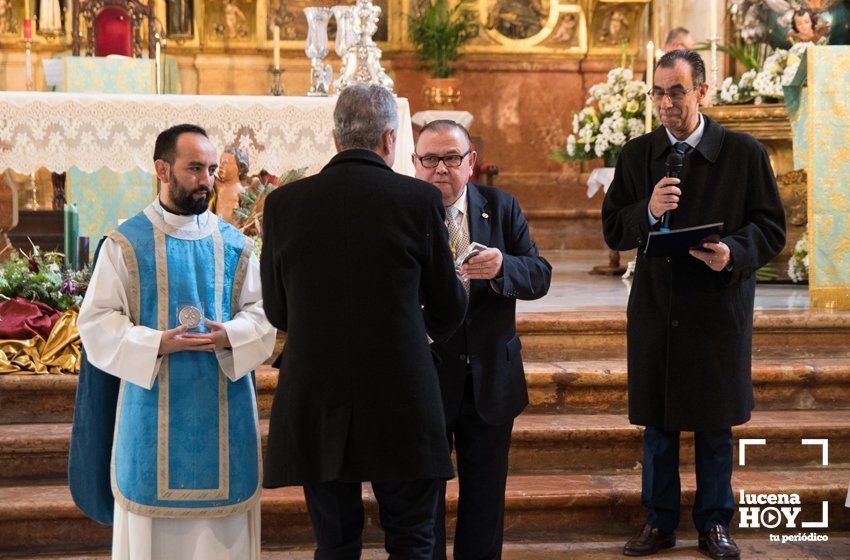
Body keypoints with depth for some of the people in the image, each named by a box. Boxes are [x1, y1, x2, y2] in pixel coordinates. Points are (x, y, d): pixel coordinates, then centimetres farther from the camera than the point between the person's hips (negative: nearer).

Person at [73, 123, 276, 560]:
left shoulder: (234, 245, 7)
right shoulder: (125, 245, -1)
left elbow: (261, 311, 7)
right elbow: (97, 322, -4)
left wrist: (230, 336, -15)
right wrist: (157, 344, -19)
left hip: (222, 408, 2)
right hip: (153, 407, -2)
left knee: (222, 524, 4)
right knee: (152, 517, 3)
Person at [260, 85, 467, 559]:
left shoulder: (284, 203, 0)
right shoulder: (420, 200, -6)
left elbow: (277, 312, 9)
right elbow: (449, 313, 3)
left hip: (313, 408, 2)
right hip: (400, 406, -2)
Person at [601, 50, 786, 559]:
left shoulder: (744, 153, -3)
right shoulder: (637, 155, 4)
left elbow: (772, 229, -2)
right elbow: (613, 230, 4)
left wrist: (734, 253, -21)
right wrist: (648, 212, -16)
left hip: (719, 307, -2)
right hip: (656, 310, 2)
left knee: (715, 423, 8)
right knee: (657, 422, 9)